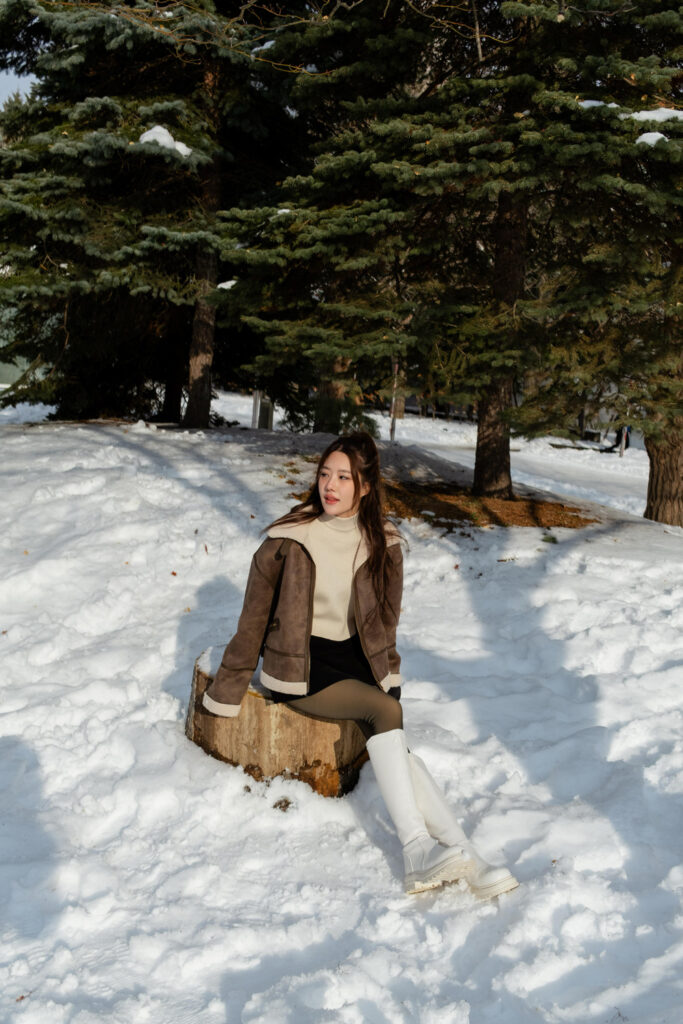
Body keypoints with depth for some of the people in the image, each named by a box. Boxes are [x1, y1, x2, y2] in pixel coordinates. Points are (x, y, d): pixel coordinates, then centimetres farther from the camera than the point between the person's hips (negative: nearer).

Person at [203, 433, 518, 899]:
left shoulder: (383, 543, 1)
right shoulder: (288, 539, -8)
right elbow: (255, 615, -1)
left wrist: (385, 674, 4)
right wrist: (227, 690, 4)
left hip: (357, 658, 3)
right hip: (300, 666, -3)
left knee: (394, 746, -22)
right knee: (386, 711, -28)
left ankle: (463, 855, -27)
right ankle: (416, 848, -33)